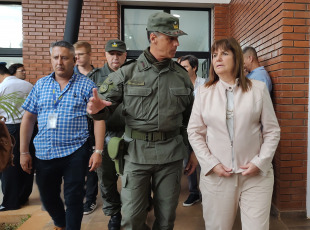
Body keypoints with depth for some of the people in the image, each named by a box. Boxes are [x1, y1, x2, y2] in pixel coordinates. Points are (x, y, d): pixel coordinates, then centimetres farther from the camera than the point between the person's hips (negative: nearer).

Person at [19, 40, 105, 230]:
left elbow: (98, 118, -7)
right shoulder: (41, 84, 8)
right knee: (48, 197, 20)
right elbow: (28, 118, 9)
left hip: (75, 152, -4)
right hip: (44, 153, 5)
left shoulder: (86, 85, -3)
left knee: (74, 198, 4)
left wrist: (98, 151, -13)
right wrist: (24, 152, 6)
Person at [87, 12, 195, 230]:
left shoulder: (181, 74, 5)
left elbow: (190, 116, 12)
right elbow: (106, 107, -3)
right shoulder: (127, 72, -4)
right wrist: (97, 108, -27)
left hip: (172, 152, 3)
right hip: (137, 152, -2)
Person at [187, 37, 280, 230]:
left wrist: (260, 163, -7)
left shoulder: (258, 89, 2)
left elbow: (272, 131, 4)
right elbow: (194, 132, 3)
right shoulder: (203, 93, 4)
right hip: (216, 175, 1)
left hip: (256, 175, 0)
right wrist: (211, 164, -6)